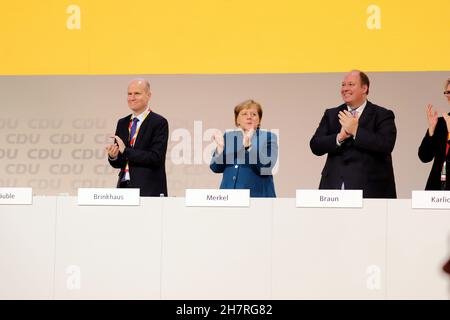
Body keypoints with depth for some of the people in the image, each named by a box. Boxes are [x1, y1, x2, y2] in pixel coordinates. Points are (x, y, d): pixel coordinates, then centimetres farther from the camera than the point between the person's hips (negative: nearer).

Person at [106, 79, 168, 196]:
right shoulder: (122, 123, 15)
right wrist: (112, 156, -8)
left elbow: (156, 158, -14)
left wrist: (126, 151, -18)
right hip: (124, 187, 5)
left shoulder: (159, 123, -4)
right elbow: (118, 163, 15)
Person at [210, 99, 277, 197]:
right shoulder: (228, 136, 12)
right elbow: (216, 168, 6)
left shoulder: (269, 137, 1)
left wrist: (248, 146, -25)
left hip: (257, 195, -3)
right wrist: (220, 147, -11)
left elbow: (265, 168, -13)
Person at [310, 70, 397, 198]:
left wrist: (356, 131, -15)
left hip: (370, 190, -3)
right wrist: (340, 136, -12)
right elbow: (315, 146, 4)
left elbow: (386, 146, -14)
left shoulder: (382, 115, 2)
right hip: (334, 187, 4)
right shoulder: (331, 114, 15)